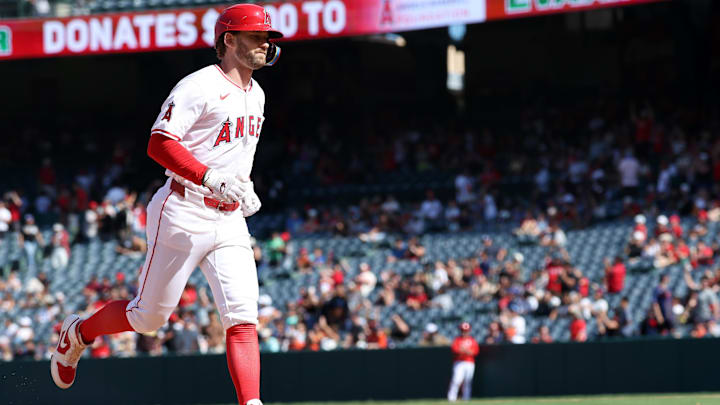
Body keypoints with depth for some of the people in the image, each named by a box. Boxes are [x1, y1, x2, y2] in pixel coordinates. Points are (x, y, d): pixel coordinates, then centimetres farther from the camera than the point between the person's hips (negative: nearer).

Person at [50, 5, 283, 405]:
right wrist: (210, 178, -31)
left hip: (230, 221, 7)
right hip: (184, 216, -7)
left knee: (242, 318, -9)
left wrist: (244, 190, 12)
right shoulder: (200, 86, -12)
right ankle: (77, 333, 33)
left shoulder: (255, 94, 15)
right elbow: (159, 144, -21)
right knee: (148, 316, 5)